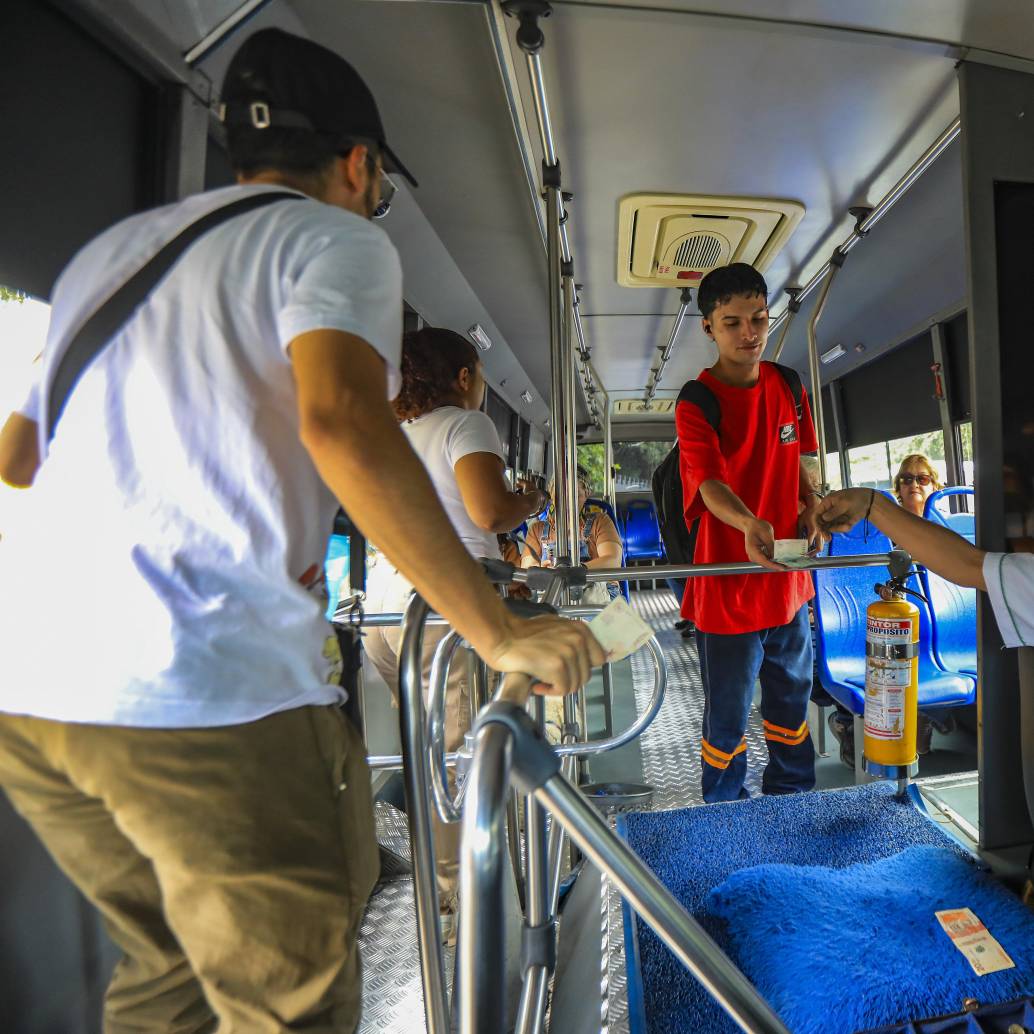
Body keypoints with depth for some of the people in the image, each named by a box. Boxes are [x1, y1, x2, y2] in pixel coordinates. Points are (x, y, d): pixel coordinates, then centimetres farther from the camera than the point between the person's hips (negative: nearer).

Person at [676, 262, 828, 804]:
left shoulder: (788, 386, 5)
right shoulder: (696, 403, -14)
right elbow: (710, 484, -27)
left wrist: (811, 509, -3)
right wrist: (750, 524, -47)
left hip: (789, 578, 6)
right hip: (728, 585, -6)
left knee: (792, 696, 22)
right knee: (728, 712, 9)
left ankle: (793, 799, 46)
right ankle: (723, 813, 33)